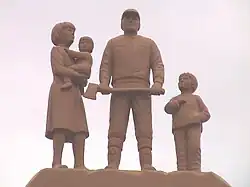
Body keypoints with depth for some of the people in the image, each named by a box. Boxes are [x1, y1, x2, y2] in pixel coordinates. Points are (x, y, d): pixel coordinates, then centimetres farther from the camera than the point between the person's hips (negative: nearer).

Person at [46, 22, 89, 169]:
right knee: (61, 126, -20)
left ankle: (80, 164, -15)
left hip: (74, 92, 8)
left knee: (80, 129, -7)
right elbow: (57, 69, -11)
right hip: (62, 90, -8)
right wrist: (79, 75, -12)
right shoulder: (57, 50, 7)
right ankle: (57, 162, -27)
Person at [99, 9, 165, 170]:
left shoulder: (149, 43, 23)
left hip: (142, 91, 0)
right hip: (119, 91, 0)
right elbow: (105, 66, 11)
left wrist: (158, 83, -11)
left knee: (144, 130, -10)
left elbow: (158, 65, 10)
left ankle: (147, 165, -18)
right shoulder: (113, 43, 23)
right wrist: (104, 83, -10)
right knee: (116, 130, -10)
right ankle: (112, 165, -19)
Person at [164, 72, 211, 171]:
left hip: (193, 126, -2)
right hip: (179, 127, 2)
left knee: (194, 148, -19)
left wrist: (196, 117, -6)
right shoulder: (175, 99, 30)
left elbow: (206, 114, 14)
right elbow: (168, 109, 8)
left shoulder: (196, 98, 24)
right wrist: (177, 103, -9)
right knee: (181, 151, -11)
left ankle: (195, 171, -24)